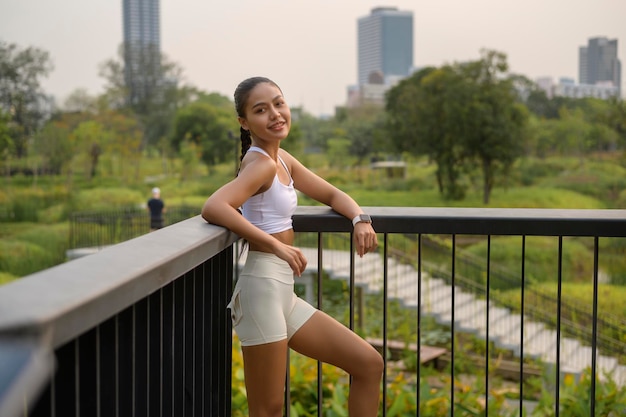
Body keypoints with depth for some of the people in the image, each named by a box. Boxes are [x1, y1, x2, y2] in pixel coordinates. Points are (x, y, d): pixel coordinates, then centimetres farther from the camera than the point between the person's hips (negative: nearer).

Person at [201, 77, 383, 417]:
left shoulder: (281, 159, 13)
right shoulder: (260, 164, -13)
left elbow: (331, 194, 22)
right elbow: (212, 208, -30)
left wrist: (360, 220, 2)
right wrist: (275, 245, -30)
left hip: (285, 294, 9)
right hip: (262, 289, -9)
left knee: (369, 364, 11)